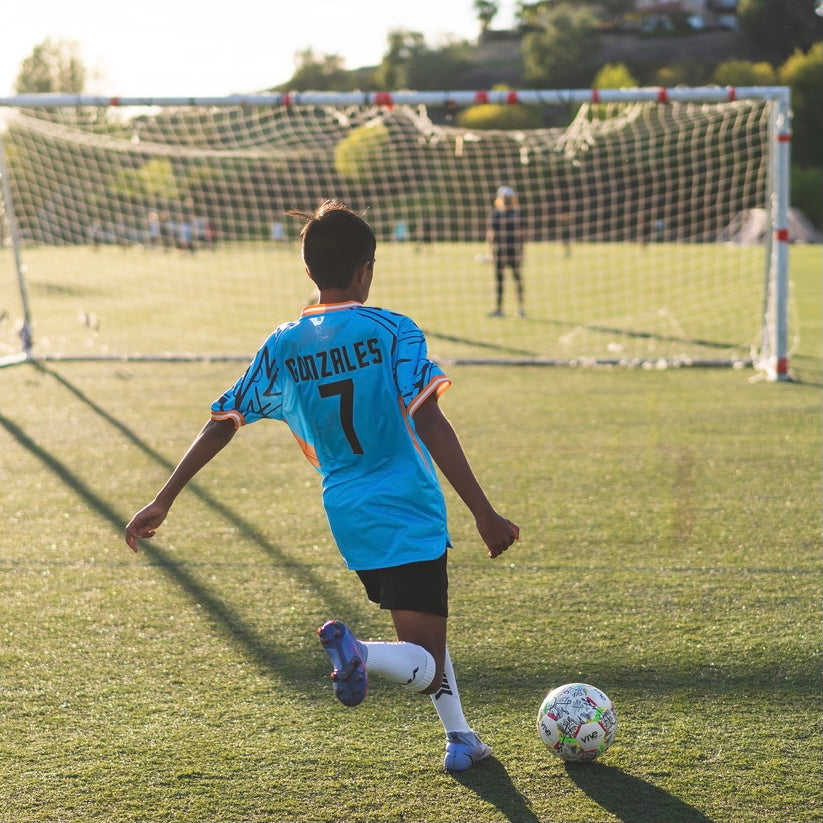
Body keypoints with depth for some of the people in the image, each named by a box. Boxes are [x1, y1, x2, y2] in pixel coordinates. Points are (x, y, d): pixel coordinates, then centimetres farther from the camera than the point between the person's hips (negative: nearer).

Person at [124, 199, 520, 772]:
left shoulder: (283, 347, 3)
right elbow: (430, 425, -19)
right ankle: (359, 652, -32)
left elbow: (222, 424, 5)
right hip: (411, 519, -6)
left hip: (350, 520, 6)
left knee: (422, 633, 28)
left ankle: (461, 739, 27)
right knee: (426, 668, -3)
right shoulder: (391, 331, -10)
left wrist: (163, 502, 12)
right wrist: (484, 513, -19)